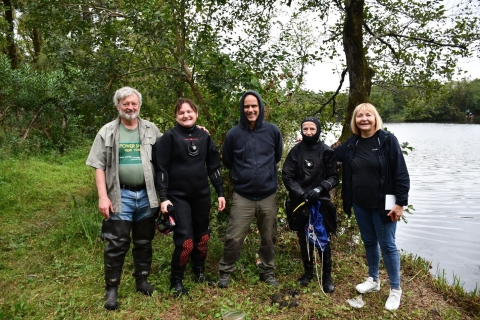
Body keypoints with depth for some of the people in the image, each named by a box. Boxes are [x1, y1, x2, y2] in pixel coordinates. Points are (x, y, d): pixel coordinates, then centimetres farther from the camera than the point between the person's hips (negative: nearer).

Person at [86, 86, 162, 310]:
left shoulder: (151, 130, 5)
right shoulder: (108, 132, 1)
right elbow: (99, 166, -2)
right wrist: (103, 197, -8)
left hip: (146, 195, 2)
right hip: (121, 195, -2)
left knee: (144, 241, 13)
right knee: (117, 243, 3)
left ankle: (142, 280, 31)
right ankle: (111, 288, 19)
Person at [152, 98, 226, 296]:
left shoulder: (204, 137, 7)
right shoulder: (169, 137, -5)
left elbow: (213, 166, 10)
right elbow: (161, 169, -8)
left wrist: (220, 193, 7)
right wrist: (163, 197, -15)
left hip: (201, 195, 4)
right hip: (178, 196, -4)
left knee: (202, 237, 13)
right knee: (185, 241, -8)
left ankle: (199, 272, 36)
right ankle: (176, 281, 13)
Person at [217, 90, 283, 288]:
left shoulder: (273, 131, -3)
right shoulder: (233, 134, -6)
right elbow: (227, 162, 10)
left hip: (268, 195, 2)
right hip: (242, 196, -1)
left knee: (268, 238, 14)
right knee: (233, 238, 0)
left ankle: (267, 272, 34)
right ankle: (225, 272, 23)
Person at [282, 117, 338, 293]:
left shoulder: (327, 151, -2)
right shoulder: (296, 151, 1)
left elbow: (333, 177, -1)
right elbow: (287, 176, -1)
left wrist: (319, 189, -18)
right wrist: (300, 193, -14)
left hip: (321, 202, -1)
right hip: (300, 203, 2)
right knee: (303, 239, 13)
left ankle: (326, 275, 20)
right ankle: (308, 271, 32)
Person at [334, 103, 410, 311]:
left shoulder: (388, 140, -10)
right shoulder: (351, 144, 2)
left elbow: (401, 173, -11)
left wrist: (400, 202, -14)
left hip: (383, 204, -4)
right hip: (360, 205, 5)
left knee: (387, 245, 5)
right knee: (369, 242, 17)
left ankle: (395, 289, 22)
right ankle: (373, 280, 36)